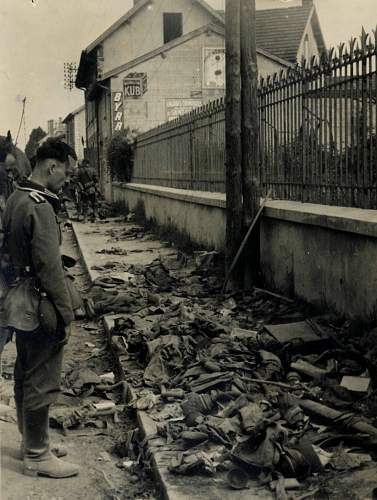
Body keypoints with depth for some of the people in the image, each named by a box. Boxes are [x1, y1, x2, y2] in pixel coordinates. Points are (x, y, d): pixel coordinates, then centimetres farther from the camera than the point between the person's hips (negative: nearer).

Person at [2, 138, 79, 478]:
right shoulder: (39, 207, -21)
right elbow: (49, 267, -23)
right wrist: (66, 314, -16)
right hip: (39, 307, -10)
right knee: (42, 382, 1)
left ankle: (31, 443, 34)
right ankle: (37, 456, 12)